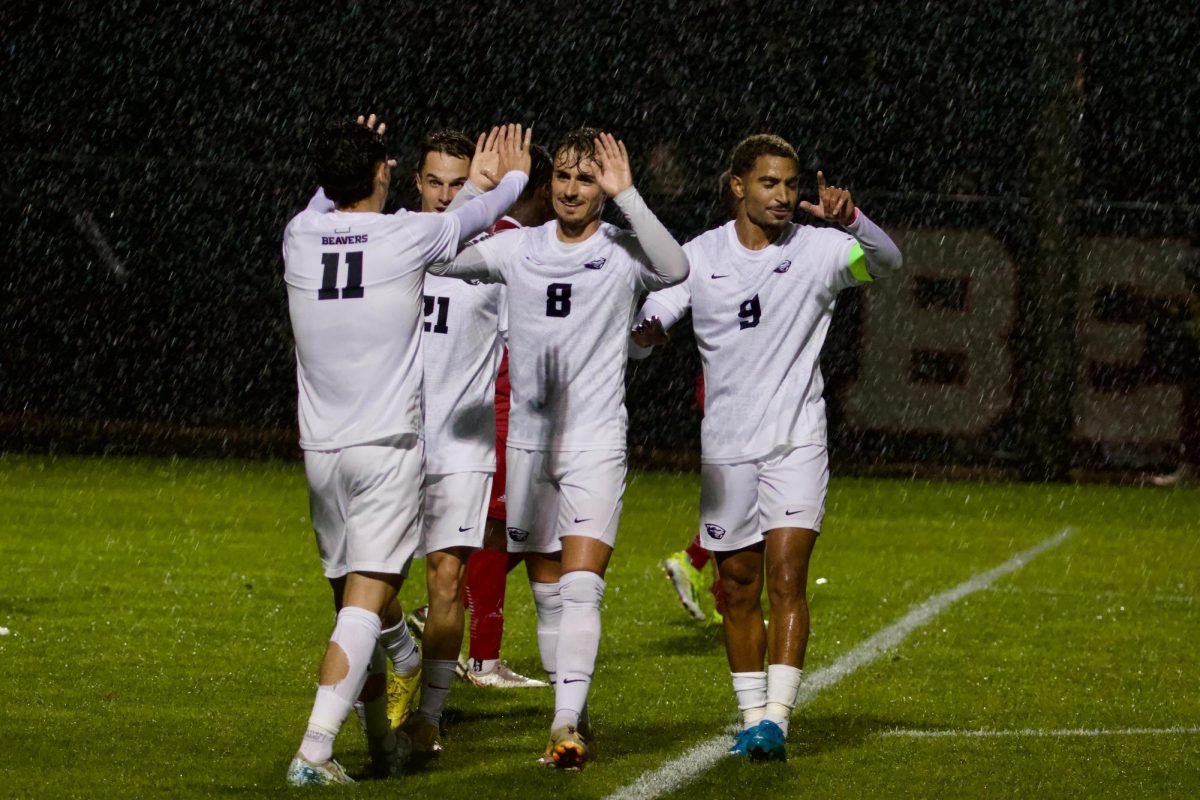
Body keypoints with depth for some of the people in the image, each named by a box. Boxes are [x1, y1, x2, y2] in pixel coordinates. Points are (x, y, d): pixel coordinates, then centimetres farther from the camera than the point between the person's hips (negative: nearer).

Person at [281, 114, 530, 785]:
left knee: (356, 598, 16)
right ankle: (315, 750, -22)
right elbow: (477, 219, 14)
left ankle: (384, 740, 29)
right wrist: (513, 176, 35)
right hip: (389, 449, -5)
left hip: (321, 452, 5)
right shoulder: (407, 236, -8)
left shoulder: (300, 238, 1)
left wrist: (348, 162, 46)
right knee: (365, 603, -10)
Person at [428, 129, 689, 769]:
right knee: (546, 593, 10)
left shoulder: (622, 252, -5)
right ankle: (571, 713, 22)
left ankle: (566, 724, -22)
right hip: (528, 440, 4)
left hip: (595, 445, -4)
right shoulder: (515, 248, 6)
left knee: (580, 585, -16)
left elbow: (674, 269, -25)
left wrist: (626, 195, -26)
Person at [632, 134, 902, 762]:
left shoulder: (817, 250, -3)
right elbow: (648, 321, 1)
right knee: (738, 590, 8)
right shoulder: (701, 256, 2)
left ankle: (775, 719, -19)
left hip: (796, 443, -3)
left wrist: (851, 222, -36)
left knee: (786, 575, -15)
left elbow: (885, 262, -16)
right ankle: (751, 716, 19)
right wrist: (644, 329, -24)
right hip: (725, 446, 3)